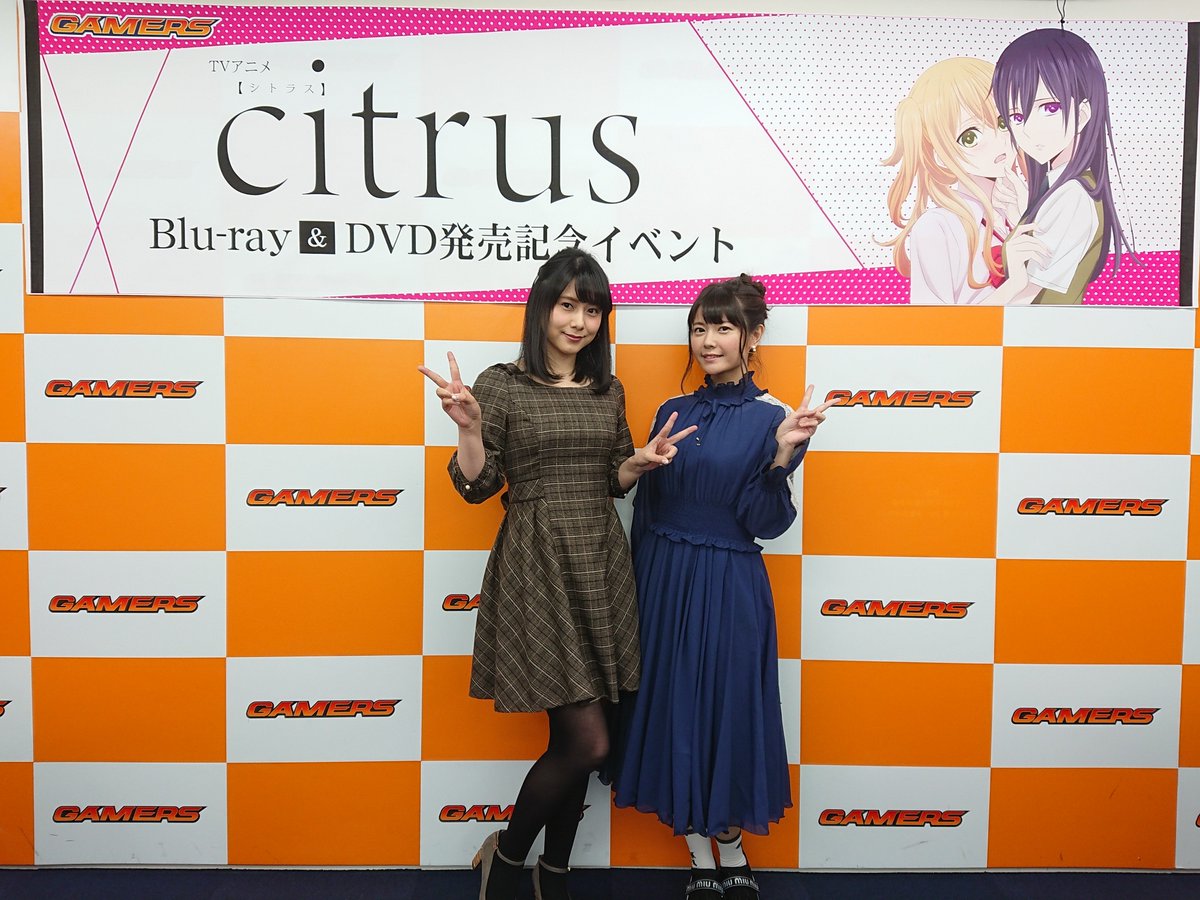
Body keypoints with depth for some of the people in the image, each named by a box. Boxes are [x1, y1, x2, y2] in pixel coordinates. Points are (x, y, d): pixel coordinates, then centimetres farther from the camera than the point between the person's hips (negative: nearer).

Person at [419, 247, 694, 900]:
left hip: (601, 566, 5)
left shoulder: (608, 391, 11)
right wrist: (467, 427, -21)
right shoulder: (501, 385, -4)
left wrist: (642, 461, -3)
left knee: (572, 739, 12)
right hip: (535, 569, -5)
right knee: (587, 741, -8)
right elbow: (476, 486, -5)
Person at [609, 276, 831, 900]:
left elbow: (765, 523, -12)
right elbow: (644, 510, 10)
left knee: (728, 709, 5)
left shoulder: (771, 420, -6)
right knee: (670, 709, 8)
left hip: (728, 590, -4)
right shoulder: (672, 412, 6)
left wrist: (782, 456, -26)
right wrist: (640, 588, 10)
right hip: (663, 583, 4)